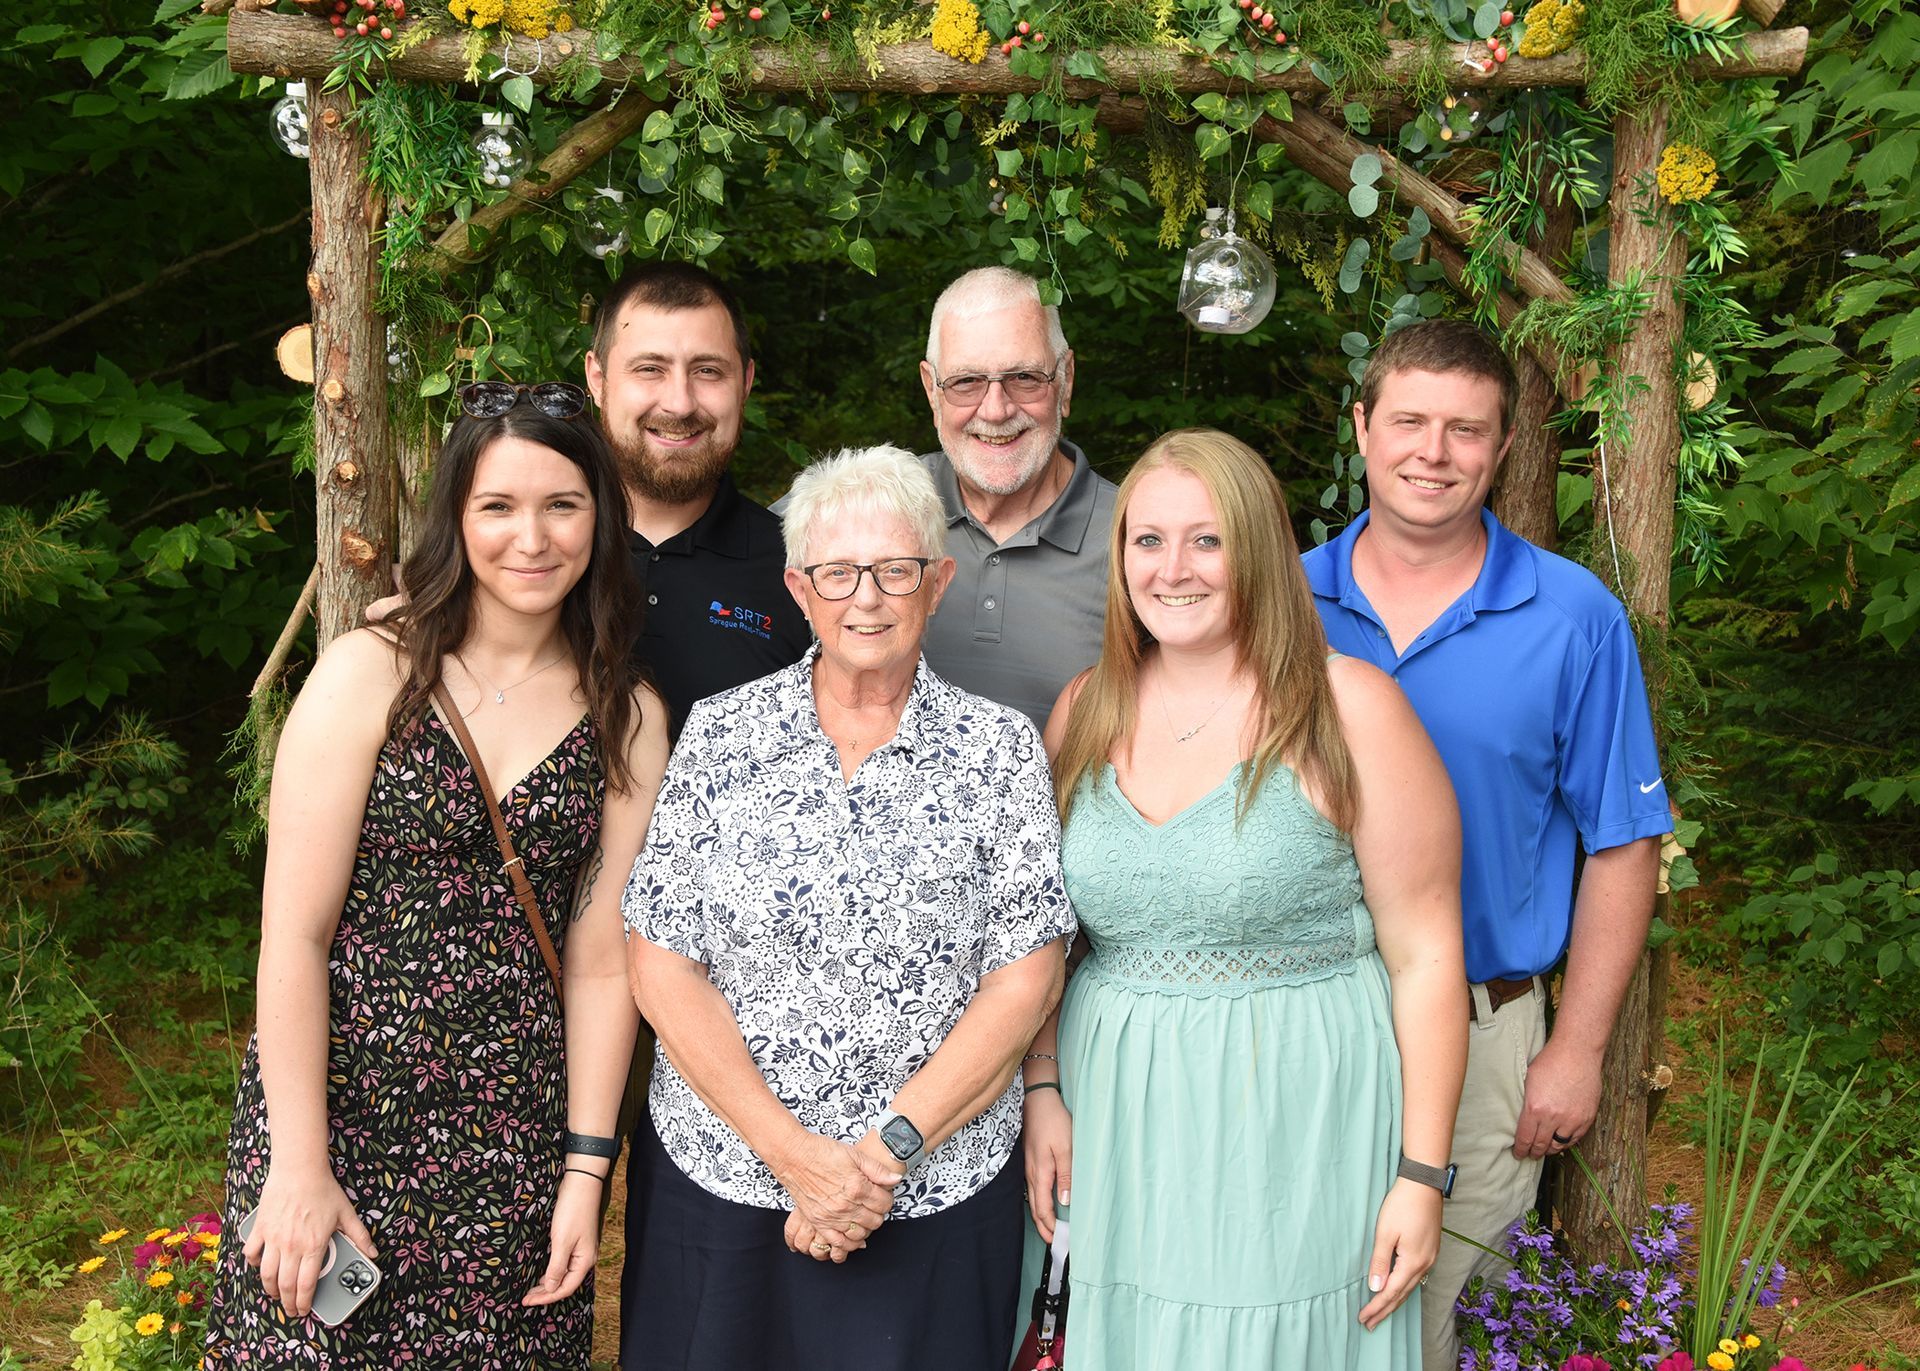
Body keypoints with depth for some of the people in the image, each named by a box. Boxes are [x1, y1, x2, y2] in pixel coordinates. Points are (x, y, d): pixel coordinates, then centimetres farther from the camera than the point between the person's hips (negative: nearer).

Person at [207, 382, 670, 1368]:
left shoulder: (629, 719, 2)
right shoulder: (369, 675, -7)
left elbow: (601, 959, 1)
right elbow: (294, 935, -9)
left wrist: (585, 1169, -2)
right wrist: (300, 1165, -12)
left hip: (511, 1133, 2)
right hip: (340, 1098, -2)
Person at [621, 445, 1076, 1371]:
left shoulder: (1001, 750, -3)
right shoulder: (721, 733, -2)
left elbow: (1025, 978, -5)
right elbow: (661, 964, -5)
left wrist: (888, 1147, -13)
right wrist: (794, 1154, -11)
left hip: (937, 1193, 0)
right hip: (721, 1174, 1)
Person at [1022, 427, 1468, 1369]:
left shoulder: (1347, 710, -10)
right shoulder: (1085, 712, 5)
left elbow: (1425, 954, -9)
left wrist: (1421, 1175, -10)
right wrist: (1042, 1090, 3)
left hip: (1296, 1120, -4)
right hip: (1120, 1127, 4)